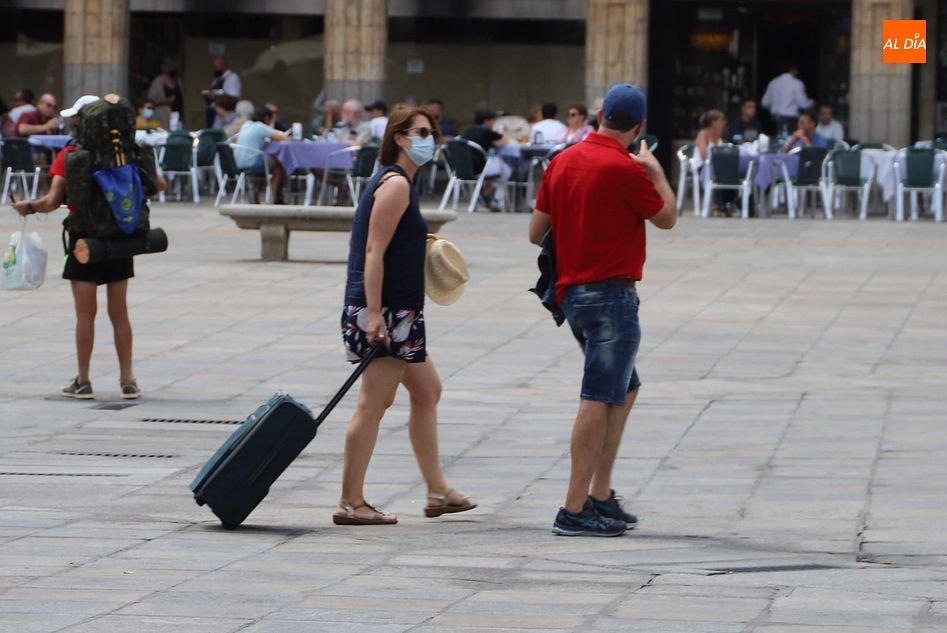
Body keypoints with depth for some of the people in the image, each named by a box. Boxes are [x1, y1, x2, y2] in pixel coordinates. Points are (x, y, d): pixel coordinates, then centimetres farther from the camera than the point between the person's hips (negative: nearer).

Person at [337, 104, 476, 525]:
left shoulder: (400, 182, 17)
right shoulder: (395, 183, -13)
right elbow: (373, 251, -20)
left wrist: (418, 243, 23)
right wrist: (373, 313, -26)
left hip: (400, 313, 11)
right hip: (383, 311, -11)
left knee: (427, 392, 17)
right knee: (374, 403, -9)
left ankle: (437, 492, 24)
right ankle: (351, 503, -7)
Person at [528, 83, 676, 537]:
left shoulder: (563, 162, 7)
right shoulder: (624, 169, -16)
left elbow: (536, 231, 11)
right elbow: (667, 218, 0)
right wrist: (656, 170, 16)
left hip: (571, 291, 9)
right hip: (610, 295, -9)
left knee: (625, 390, 19)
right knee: (599, 401, -7)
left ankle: (600, 495, 18)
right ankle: (575, 510, -9)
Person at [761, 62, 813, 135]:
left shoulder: (773, 83, 6)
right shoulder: (796, 84, -9)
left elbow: (765, 103, 9)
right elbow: (803, 104, -9)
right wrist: (811, 102, 14)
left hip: (776, 118, 5)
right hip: (790, 118, -5)